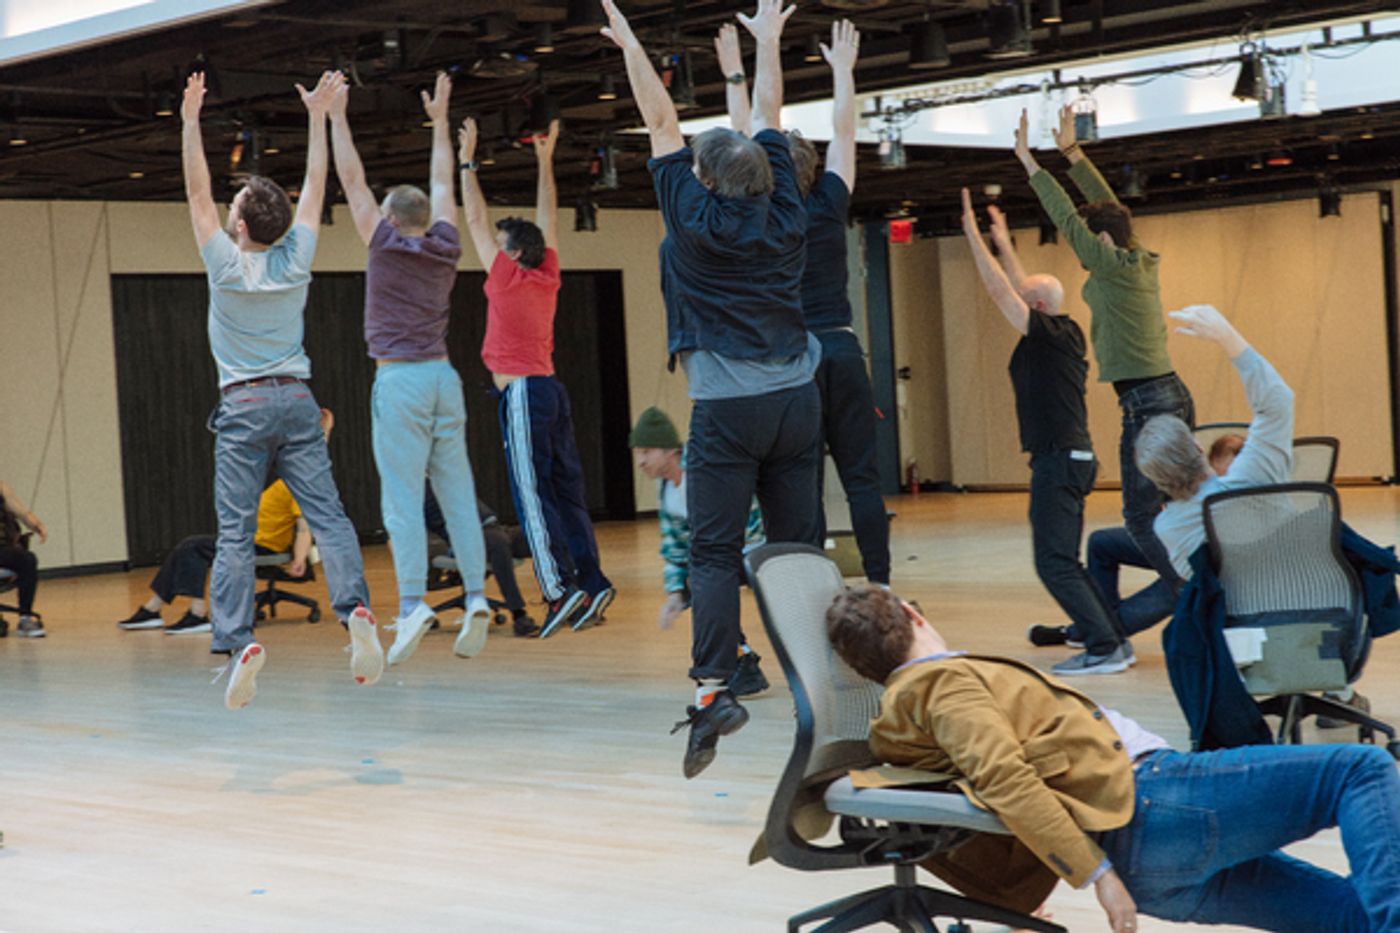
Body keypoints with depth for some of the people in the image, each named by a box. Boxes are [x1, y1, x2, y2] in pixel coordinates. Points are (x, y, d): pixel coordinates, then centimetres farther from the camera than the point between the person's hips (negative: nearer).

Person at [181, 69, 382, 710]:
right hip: (297, 400, 3)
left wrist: (191, 119, 5)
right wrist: (317, 116, 20)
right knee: (327, 515, -4)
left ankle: (237, 640, -16)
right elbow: (315, 186, 13)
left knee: (235, 531, -4)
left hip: (243, 409, -3)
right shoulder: (296, 260, 3)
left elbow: (197, 190, 2)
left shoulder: (225, 264, -4)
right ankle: (355, 608, -24)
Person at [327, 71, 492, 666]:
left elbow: (352, 180, 3)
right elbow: (442, 185, 23)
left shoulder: (386, 247, -3)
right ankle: (476, 597, -2)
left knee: (402, 498, -8)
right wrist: (440, 121, 34)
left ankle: (413, 603, -17)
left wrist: (337, 116, 11)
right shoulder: (445, 250, 9)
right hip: (443, 376, 5)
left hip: (400, 381, -5)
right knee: (457, 492, 4)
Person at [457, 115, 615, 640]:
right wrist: (545, 162, 27)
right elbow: (548, 221, 22)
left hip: (522, 393, -7)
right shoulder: (548, 278, 11)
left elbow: (476, 221, 2)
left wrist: (467, 162, 9)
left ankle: (560, 590, -18)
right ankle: (591, 582, 3)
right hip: (551, 391, 8)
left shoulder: (507, 277, -5)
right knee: (566, 490, 7)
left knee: (533, 494, -11)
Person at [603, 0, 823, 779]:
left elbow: (662, 123, 5)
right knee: (798, 548, 7)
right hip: (798, 402, 4)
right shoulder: (784, 215, 6)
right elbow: (769, 120, 18)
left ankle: (714, 688, -17)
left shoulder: (695, 218, -4)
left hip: (728, 413, -4)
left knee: (715, 552, -6)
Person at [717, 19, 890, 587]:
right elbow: (845, 133, 14)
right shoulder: (830, 209, 3)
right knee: (862, 478, 2)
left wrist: (734, 77, 16)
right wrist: (842, 69, 24)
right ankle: (879, 586, -1)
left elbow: (743, 136, 8)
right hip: (842, 351, 2)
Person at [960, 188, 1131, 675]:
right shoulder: (1066, 334, 12)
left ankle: (1103, 648, -12)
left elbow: (1000, 290, -13)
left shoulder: (1048, 335, -12)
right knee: (1064, 561, 15)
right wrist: (1004, 242, 32)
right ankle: (1112, 640, 15)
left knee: (1055, 562, -9)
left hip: (1058, 461, -10)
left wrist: (974, 235, -9)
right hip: (1073, 457, 10)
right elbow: (1027, 289, 26)